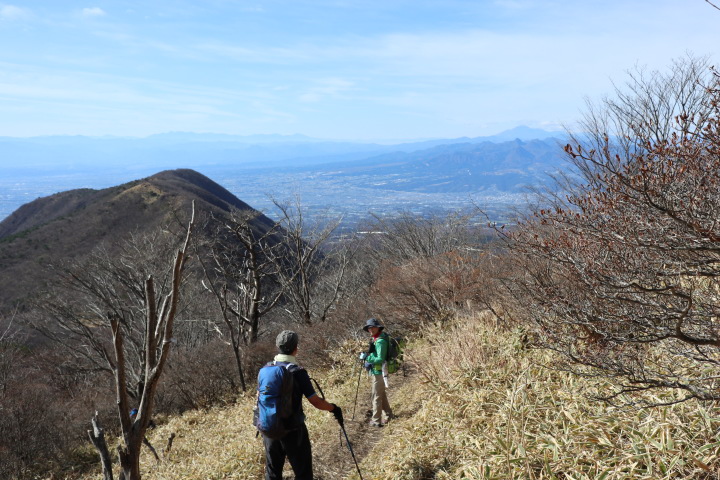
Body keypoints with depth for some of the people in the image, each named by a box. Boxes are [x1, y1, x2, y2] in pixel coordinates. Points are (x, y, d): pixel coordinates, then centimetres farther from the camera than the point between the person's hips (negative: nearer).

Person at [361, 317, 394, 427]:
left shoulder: (380, 341, -21)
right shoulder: (375, 339, 9)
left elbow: (380, 359, -25)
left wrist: (366, 357, -24)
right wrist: (369, 361, 3)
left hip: (379, 372, -10)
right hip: (376, 371, 10)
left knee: (377, 397, -1)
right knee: (382, 395, 22)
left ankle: (376, 421, 7)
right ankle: (389, 415, 35)